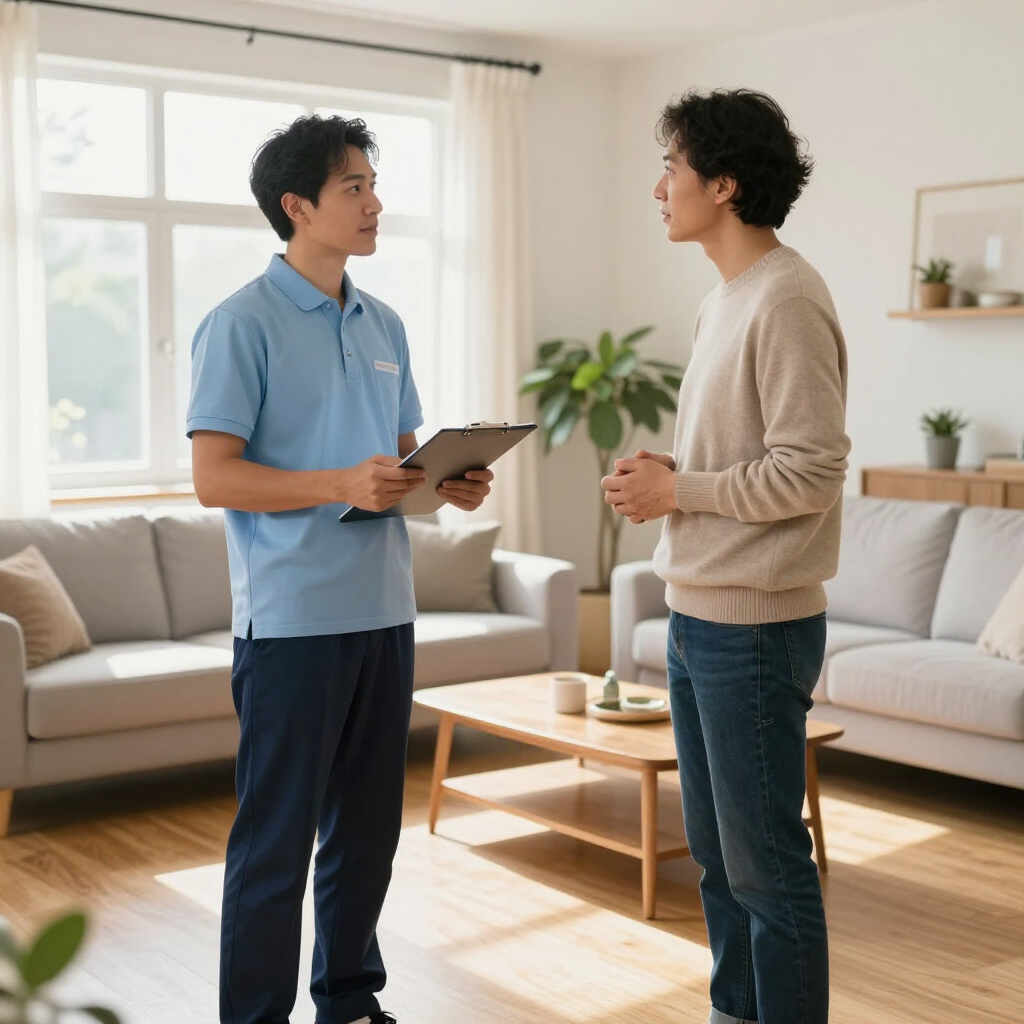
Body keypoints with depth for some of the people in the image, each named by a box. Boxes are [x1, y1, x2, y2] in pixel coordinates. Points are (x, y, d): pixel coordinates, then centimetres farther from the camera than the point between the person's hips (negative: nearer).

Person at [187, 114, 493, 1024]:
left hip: (385, 608, 7)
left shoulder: (384, 326, 14)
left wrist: (449, 482, -1)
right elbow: (214, 476, -13)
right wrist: (342, 486, -23)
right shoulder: (243, 324, -8)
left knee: (368, 825, 16)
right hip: (293, 617, -7)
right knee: (276, 838, 1)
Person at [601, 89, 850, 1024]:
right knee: (715, 853, 19)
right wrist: (663, 478, 4)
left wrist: (678, 489, -13)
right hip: (698, 615, 10)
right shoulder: (727, 299, 14)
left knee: (766, 866, 1)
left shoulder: (787, 300, -16)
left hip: (756, 626, -10)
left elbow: (811, 472, -21)